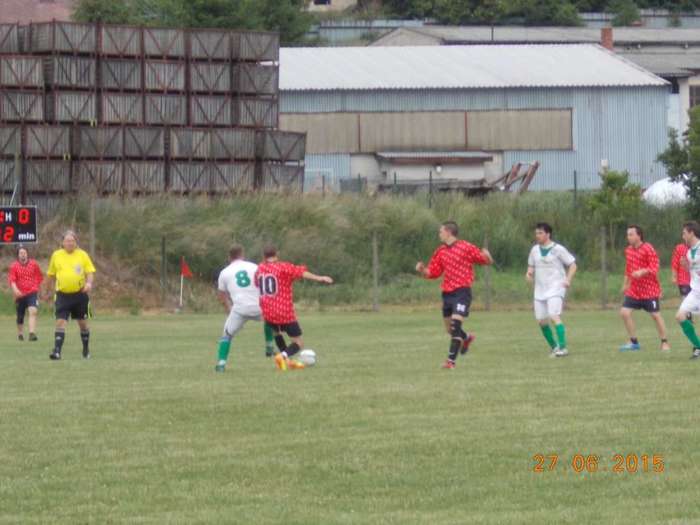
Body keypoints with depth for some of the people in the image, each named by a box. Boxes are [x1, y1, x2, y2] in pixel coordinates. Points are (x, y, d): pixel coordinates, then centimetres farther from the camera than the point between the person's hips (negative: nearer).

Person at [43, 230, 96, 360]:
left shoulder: (82, 255, 1)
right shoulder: (56, 255, 5)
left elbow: (90, 272, 0)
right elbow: (50, 275, 15)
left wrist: (89, 283, -20)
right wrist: (48, 290, 19)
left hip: (80, 294, 0)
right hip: (63, 295, 0)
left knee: (83, 323, 10)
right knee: (60, 322, -13)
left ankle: (86, 350, 28)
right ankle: (57, 351, -17)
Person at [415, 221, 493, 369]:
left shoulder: (466, 248, -6)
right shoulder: (440, 251, 10)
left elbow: (488, 261, -1)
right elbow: (432, 273, 14)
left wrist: (486, 257, -24)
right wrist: (422, 270, -6)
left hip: (462, 291, -6)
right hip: (447, 293, 6)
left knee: (455, 325, -17)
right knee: (450, 329, 13)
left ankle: (451, 360, -14)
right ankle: (466, 338, 46)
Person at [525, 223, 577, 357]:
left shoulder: (558, 249, -7)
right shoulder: (535, 250, 10)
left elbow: (572, 265, -3)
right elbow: (531, 265, 23)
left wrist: (568, 280, -18)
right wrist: (529, 273, -1)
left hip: (555, 289, -7)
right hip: (540, 289, 7)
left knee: (554, 317, -22)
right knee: (541, 321, 7)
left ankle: (562, 347, -24)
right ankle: (553, 346, 25)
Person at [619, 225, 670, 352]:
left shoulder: (648, 249, -14)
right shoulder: (629, 250, 8)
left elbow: (654, 268, -19)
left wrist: (642, 272, -35)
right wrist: (626, 283, 23)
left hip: (649, 290, -7)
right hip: (634, 290, 7)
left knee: (655, 315, 0)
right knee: (624, 312, -4)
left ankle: (665, 343, 14)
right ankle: (634, 342, 8)